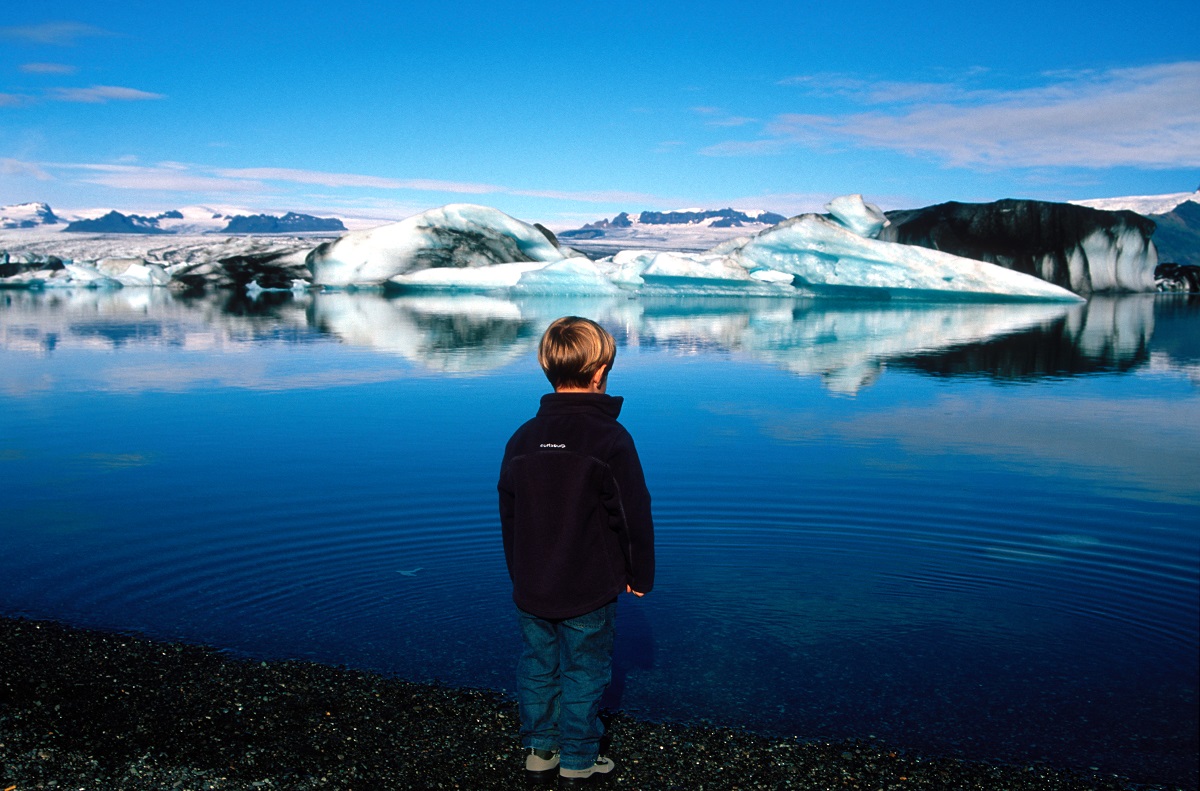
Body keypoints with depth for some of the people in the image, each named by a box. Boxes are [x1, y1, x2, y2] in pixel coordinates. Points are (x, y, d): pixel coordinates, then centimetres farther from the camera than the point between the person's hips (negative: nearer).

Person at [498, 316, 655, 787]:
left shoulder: (522, 437, 0)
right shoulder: (610, 439, -16)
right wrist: (640, 576, 1)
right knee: (584, 674, 10)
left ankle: (539, 752, 29)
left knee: (538, 668, 17)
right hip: (589, 592, -4)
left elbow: (508, 513, 9)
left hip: (531, 589, 5)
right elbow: (634, 515, -13)